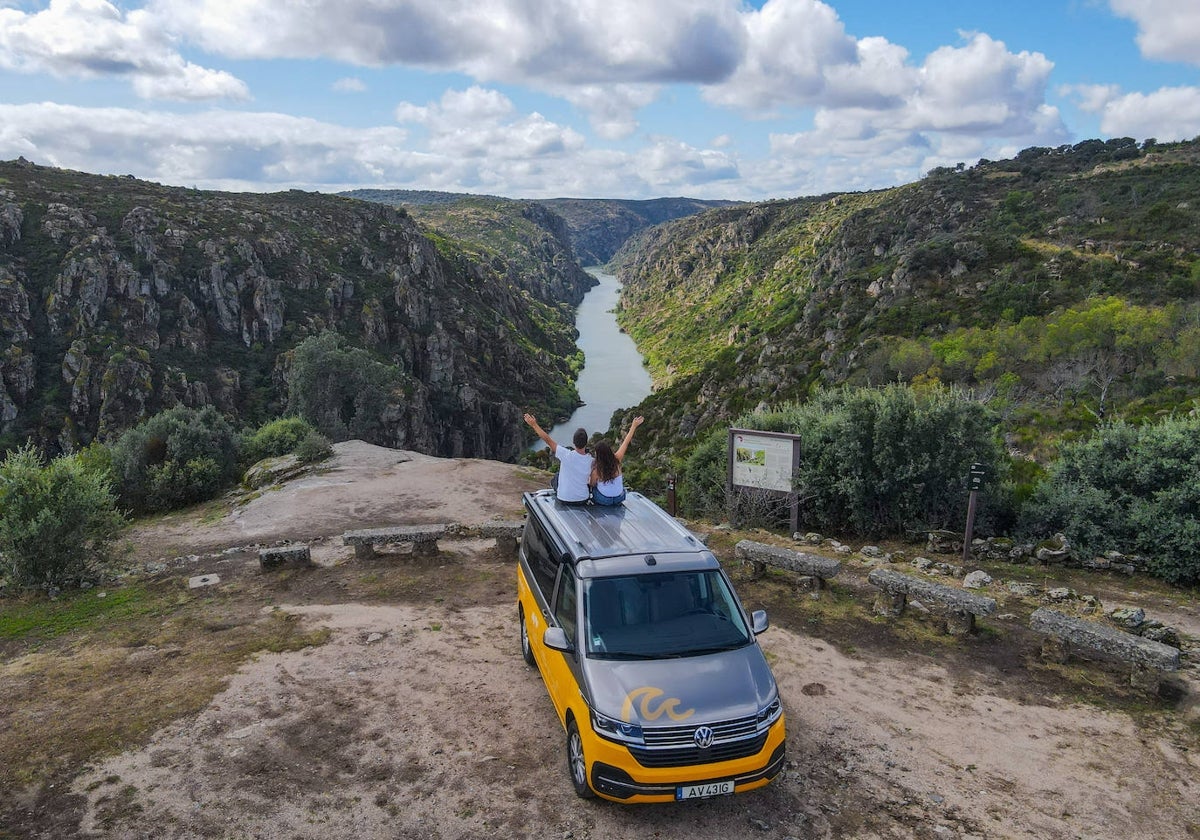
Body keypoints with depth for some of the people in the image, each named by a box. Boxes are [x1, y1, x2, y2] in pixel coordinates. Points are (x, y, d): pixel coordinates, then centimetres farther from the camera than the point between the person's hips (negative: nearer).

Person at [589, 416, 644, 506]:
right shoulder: (616, 460, -23)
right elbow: (626, 442, -13)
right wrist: (634, 425, -5)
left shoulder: (596, 470, -28)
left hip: (603, 500, -2)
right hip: (619, 499, 2)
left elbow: (592, 484, -9)